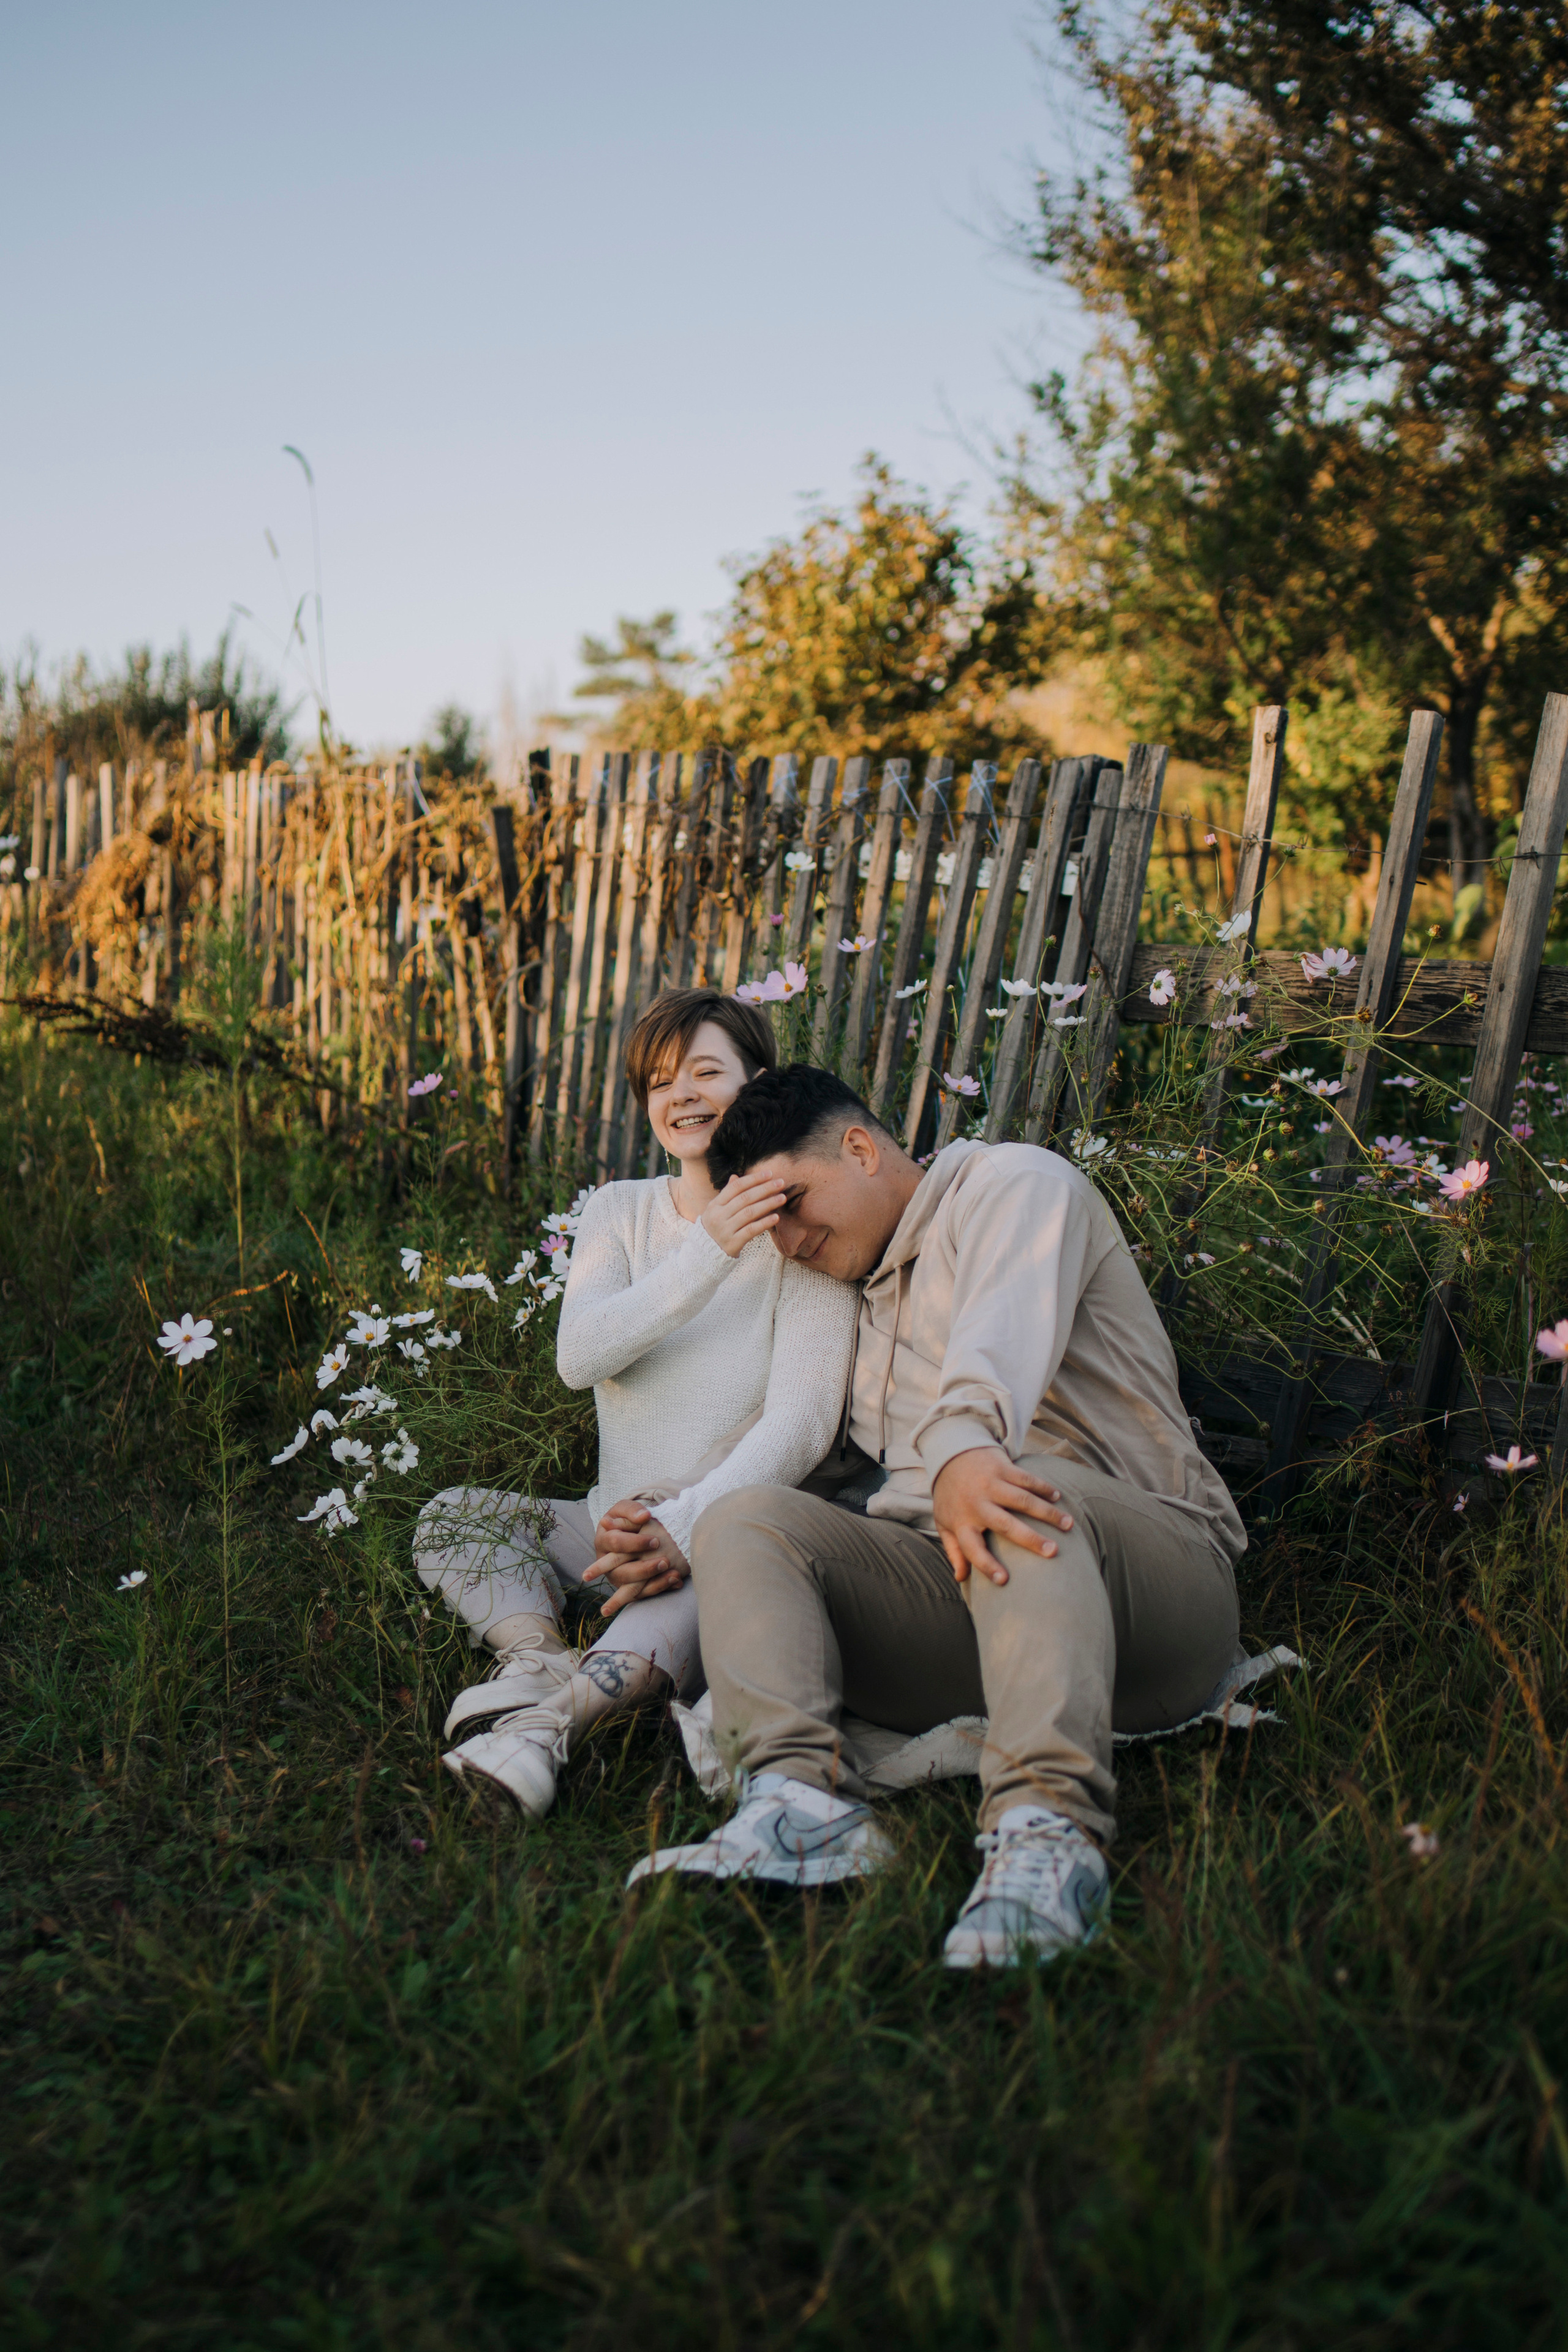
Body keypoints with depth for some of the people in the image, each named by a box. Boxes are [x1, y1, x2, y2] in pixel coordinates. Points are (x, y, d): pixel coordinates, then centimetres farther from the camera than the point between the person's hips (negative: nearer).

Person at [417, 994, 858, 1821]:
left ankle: (545, 1719, -51)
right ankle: (538, 1657, -36)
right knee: (450, 1513, -14)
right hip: (622, 1519, 5)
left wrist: (685, 1528, -27)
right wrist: (705, 1256, -21)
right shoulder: (619, 1210, 10)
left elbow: (801, 1421, -14)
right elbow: (578, 1357, -9)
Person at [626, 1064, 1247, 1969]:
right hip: (945, 1589, 6)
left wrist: (964, 1445, -40)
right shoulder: (873, 1311, 31)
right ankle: (807, 1801, -37)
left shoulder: (1013, 1181, 6)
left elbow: (1008, 1325, -18)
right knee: (744, 1519, -14)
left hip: (1155, 1566, -6)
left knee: (1016, 1484, -38)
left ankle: (1050, 1828, -53)